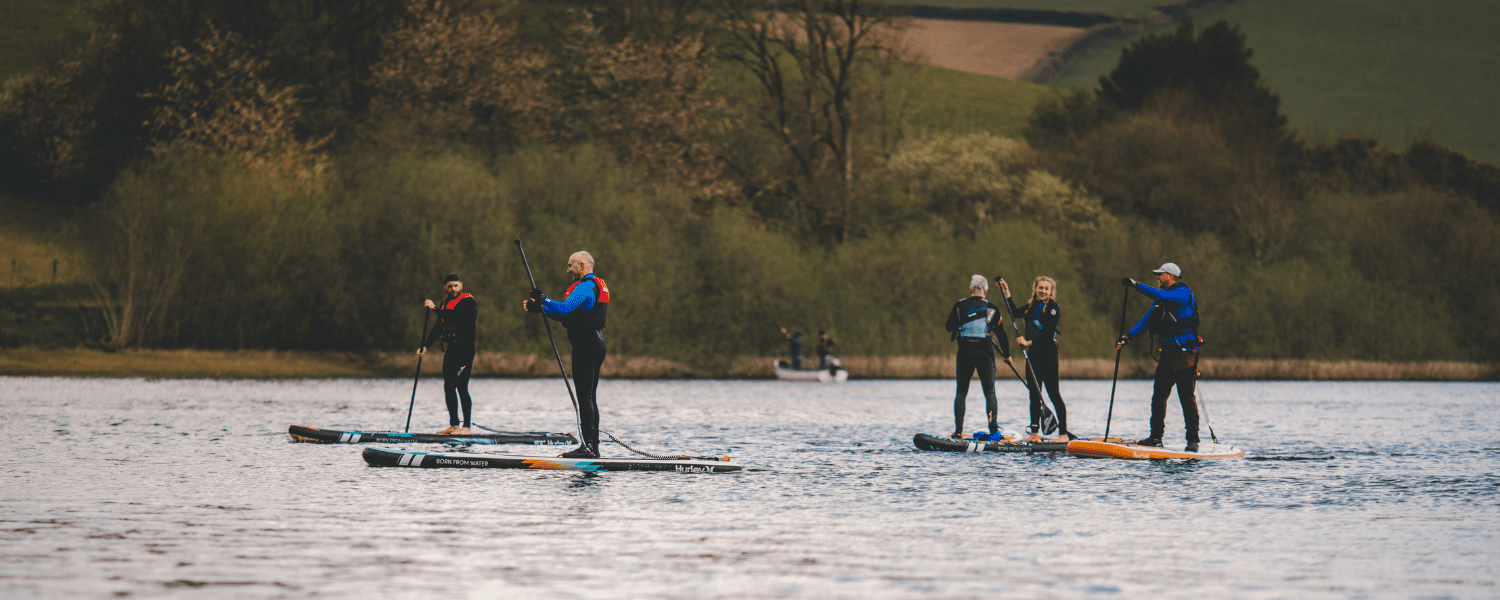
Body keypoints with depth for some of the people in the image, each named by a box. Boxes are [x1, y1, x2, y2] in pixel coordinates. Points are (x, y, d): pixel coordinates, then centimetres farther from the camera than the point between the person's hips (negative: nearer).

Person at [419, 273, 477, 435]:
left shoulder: (468, 301, -10)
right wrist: (425, 345, 14)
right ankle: (453, 425, 17)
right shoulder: (446, 302, 15)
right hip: (450, 349, 8)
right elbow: (439, 327, 21)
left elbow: (455, 318, -26)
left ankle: (466, 426, -9)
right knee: (449, 387, 10)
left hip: (464, 350, -8)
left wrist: (435, 309, -24)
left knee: (461, 387, -11)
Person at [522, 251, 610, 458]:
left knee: (585, 395, -11)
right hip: (595, 342, 10)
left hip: (585, 345, -10)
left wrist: (542, 301, -10)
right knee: (590, 396, 12)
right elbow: (569, 315, 23)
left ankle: (588, 446, -15)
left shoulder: (585, 286, -12)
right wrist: (539, 308, 17)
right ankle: (593, 446, 14)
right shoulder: (597, 285, 21)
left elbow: (564, 309, -25)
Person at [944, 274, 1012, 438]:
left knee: (961, 392, 11)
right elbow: (1001, 333, 6)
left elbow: (949, 327, 8)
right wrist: (1007, 354, 18)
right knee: (990, 392, 6)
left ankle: (958, 431, 5)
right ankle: (994, 429, -8)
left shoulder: (960, 306, 2)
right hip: (985, 353, -1)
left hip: (965, 352, 1)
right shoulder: (991, 308, 2)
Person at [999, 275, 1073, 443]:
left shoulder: (1052, 307, -10)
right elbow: (1014, 313, 22)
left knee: (1054, 394, -7)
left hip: (1048, 355, -8)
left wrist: (1029, 342, -23)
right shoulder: (1032, 306, 13)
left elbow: (1049, 334, -17)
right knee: (1034, 395, 11)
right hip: (1033, 354, 8)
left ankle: (1064, 434, -6)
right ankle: (1035, 433, 17)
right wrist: (1007, 292, 20)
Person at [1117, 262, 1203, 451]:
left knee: (1187, 398, -7)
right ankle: (1156, 436, 17)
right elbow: (1147, 319, 8)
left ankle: (1193, 440, -2)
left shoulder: (1184, 293, -13)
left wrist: (1136, 285, -31)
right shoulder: (1160, 297, 13)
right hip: (1167, 354, 8)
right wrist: (1129, 336, -5)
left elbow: (1161, 296, -30)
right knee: (1158, 396, 9)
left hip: (1186, 354, -8)